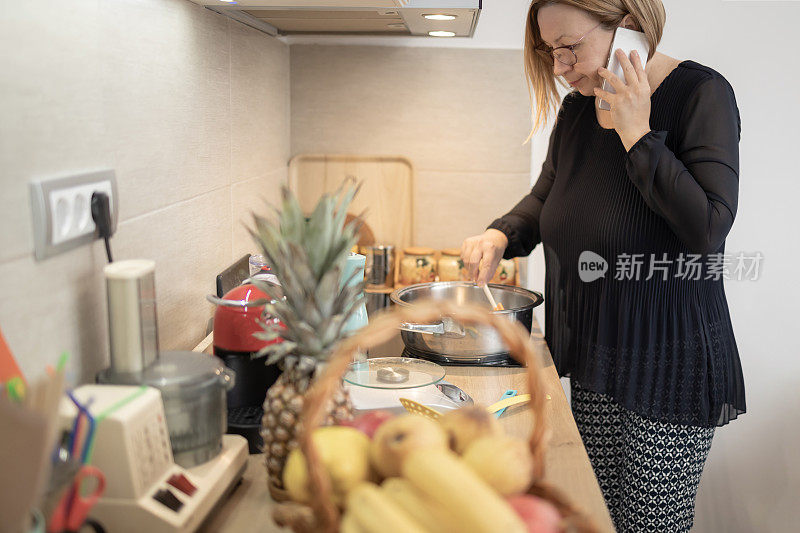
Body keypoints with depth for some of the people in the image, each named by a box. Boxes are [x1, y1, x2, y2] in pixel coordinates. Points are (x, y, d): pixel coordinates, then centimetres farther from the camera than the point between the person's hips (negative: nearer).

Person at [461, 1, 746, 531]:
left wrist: (637, 135, -21)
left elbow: (708, 228, -23)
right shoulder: (576, 110, 6)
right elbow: (545, 199, 21)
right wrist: (501, 235, 1)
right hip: (595, 361, 6)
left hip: (670, 366, -6)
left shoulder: (701, 94, -13)